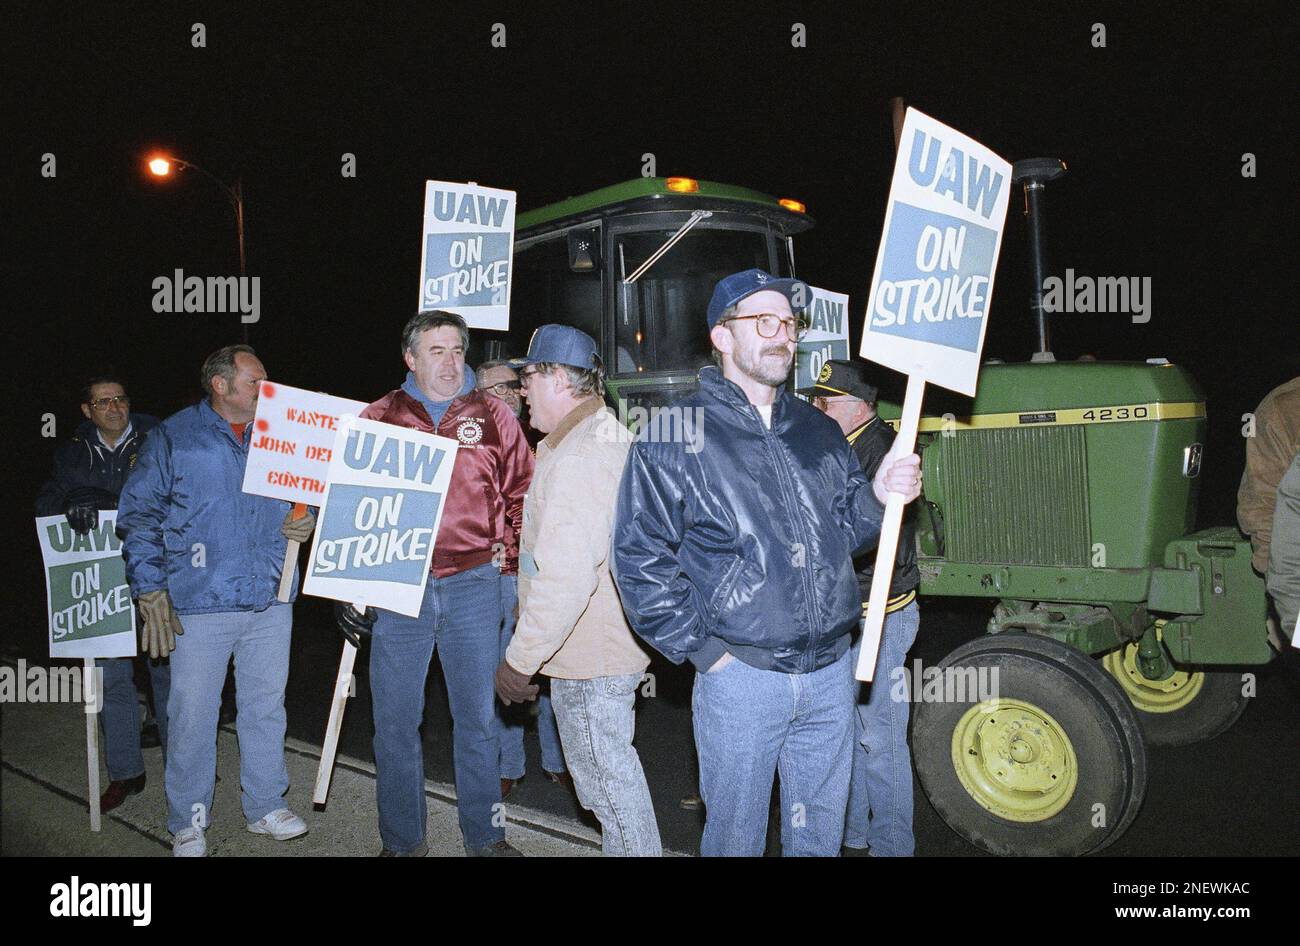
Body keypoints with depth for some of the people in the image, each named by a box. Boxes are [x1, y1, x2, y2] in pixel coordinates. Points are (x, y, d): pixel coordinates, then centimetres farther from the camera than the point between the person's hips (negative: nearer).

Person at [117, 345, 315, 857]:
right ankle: (188, 822, 18)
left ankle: (265, 805, 27)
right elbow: (138, 516, -2)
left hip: (270, 601, 4)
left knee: (266, 707, 12)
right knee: (193, 714, 2)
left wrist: (304, 522, 0)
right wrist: (150, 590, -10)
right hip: (200, 604, -4)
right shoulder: (173, 437, -1)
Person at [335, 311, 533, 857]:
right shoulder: (377, 420, 5)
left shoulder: (492, 416, 6)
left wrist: (509, 557, 3)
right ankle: (402, 841, 23)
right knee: (395, 720, 6)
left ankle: (484, 837, 24)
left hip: (474, 584, 0)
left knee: (477, 716, 9)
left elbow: (522, 494, 12)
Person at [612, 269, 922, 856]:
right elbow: (637, 555, -10)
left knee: (820, 835, 20)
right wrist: (700, 648, -12)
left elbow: (844, 531, 14)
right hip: (741, 675, -5)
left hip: (832, 672, 5)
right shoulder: (676, 434, -8)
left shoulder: (817, 430, 10)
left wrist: (879, 495, -7)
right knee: (735, 835, 10)